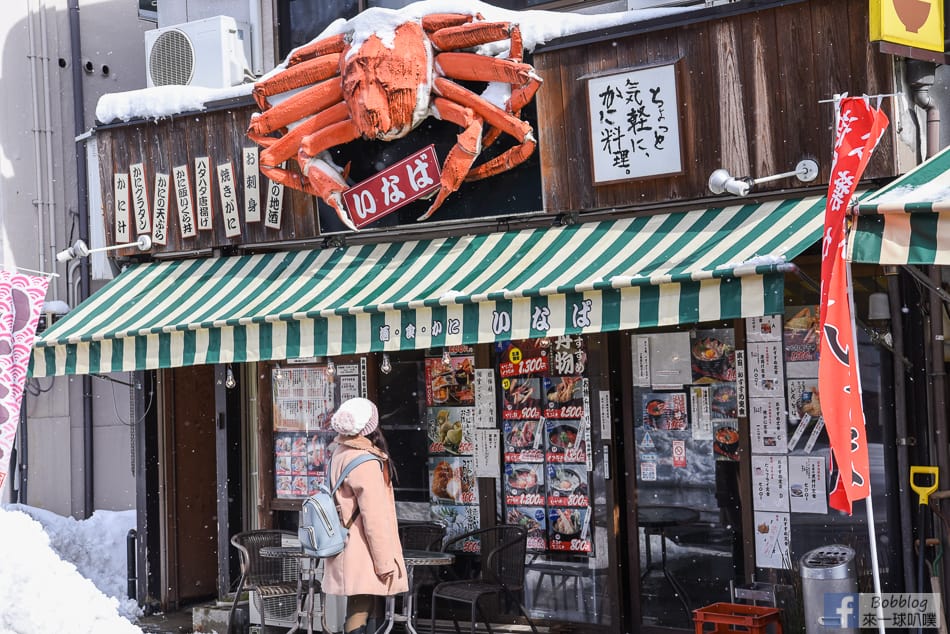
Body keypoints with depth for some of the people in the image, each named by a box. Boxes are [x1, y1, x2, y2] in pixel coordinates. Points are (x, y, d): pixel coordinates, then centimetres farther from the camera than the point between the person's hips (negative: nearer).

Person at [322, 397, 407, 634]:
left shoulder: (341, 452, 8)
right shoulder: (365, 463, -21)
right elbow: (374, 517, -21)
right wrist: (385, 562, -16)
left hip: (347, 546, 9)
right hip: (363, 556, -9)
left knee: (358, 609, 17)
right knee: (360, 613, -7)